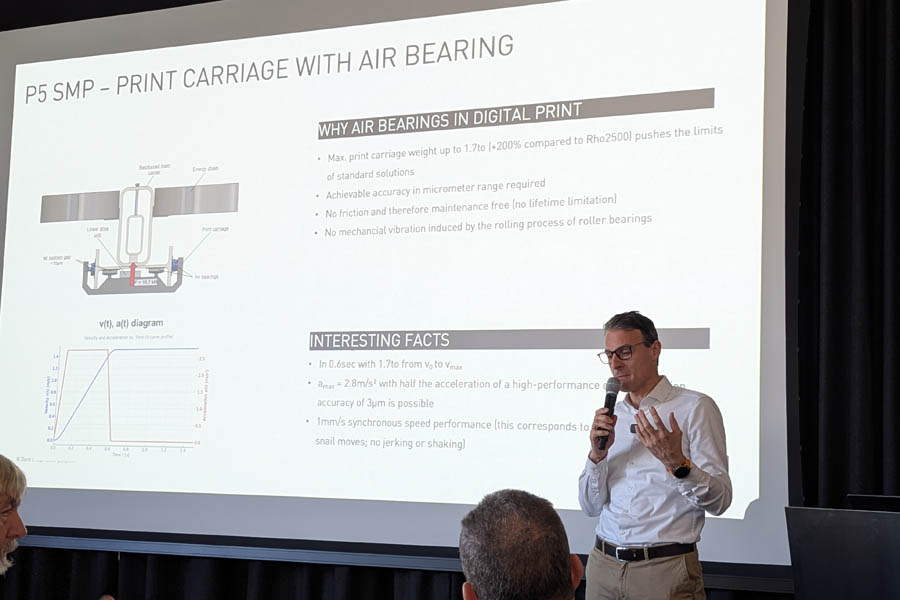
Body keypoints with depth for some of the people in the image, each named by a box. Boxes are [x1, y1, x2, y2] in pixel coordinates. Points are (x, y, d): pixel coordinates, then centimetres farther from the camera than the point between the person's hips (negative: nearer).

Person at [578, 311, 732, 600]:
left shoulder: (695, 408, -5)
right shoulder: (612, 415, 11)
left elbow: (719, 500, -11)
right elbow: (591, 507, 8)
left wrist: (677, 463, -26)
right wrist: (597, 454, -7)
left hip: (665, 568, -5)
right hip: (604, 564, 5)